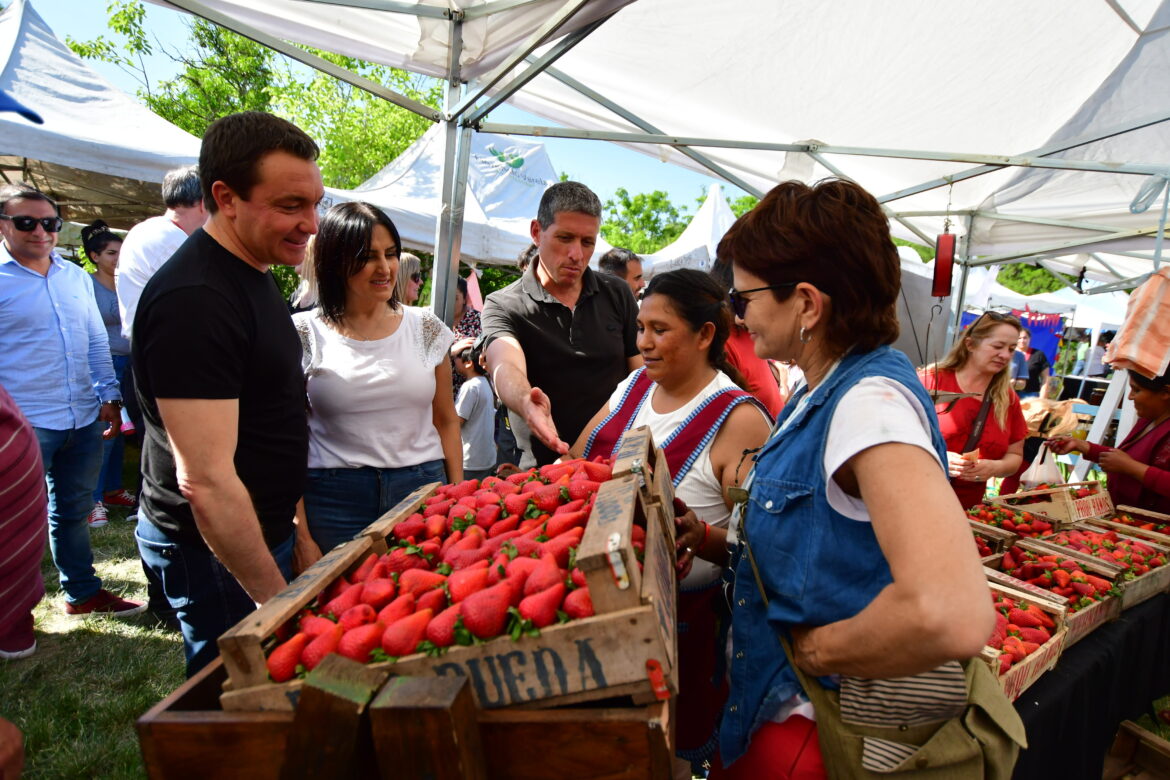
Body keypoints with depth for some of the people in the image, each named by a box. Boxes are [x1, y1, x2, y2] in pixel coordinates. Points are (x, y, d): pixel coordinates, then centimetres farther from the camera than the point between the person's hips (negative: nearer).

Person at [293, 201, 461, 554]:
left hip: (422, 488, 2)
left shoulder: (425, 327, 6)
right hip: (335, 500, -1)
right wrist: (301, 537, -5)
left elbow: (446, 421, 9)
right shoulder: (305, 334, -1)